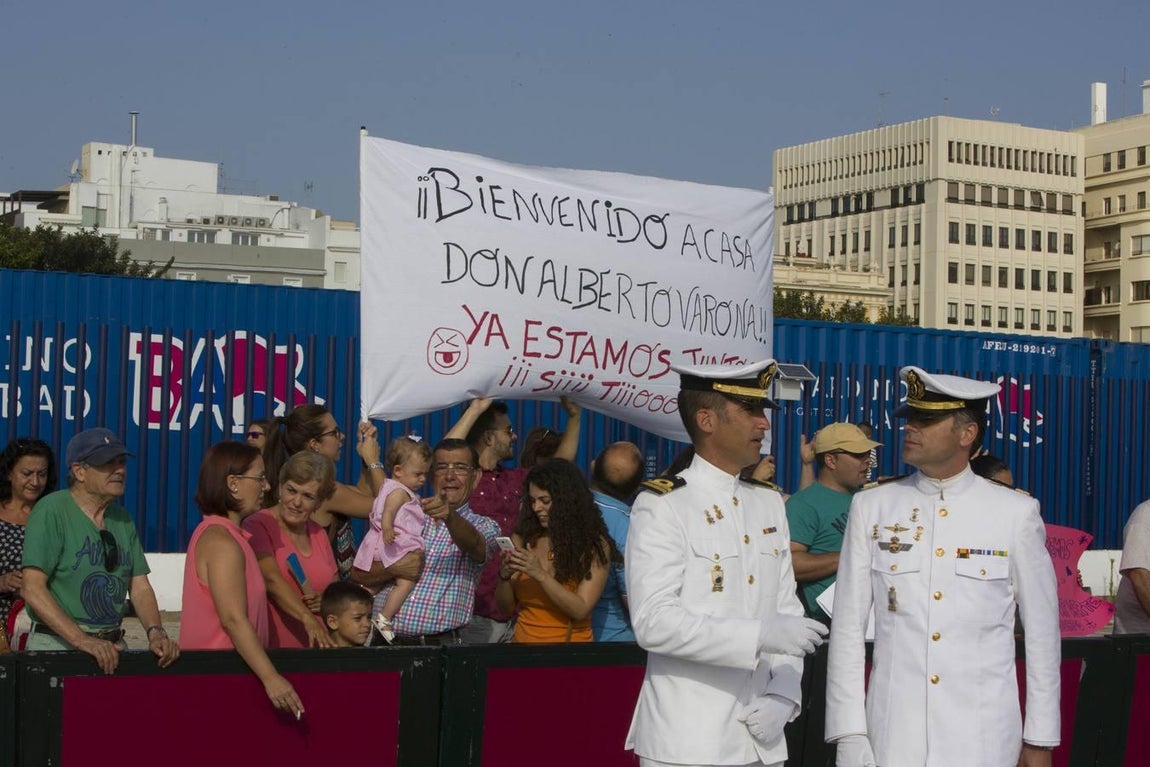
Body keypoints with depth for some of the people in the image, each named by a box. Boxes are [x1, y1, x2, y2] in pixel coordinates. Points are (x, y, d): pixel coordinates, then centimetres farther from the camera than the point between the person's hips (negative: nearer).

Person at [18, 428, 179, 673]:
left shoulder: (122, 518, 13)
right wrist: (83, 641, -23)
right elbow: (33, 590, -16)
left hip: (113, 647, 6)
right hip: (56, 644, -5)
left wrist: (156, 633, -7)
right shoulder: (51, 511, -9)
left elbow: (140, 588, 12)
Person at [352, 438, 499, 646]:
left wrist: (449, 517, -36)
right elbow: (359, 574, 11)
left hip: (441, 644, -2)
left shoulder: (484, 527, 10)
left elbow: (473, 543, -16)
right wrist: (394, 568, -9)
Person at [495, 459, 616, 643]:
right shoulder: (523, 539, 7)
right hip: (523, 641, 3)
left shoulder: (595, 546, -2)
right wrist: (505, 578, -8)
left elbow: (580, 610, -9)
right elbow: (506, 607, 10)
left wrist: (541, 575, -17)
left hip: (570, 652, -2)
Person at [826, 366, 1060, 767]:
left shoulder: (1017, 514, -1)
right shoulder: (871, 507, 2)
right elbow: (848, 626, 1)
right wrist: (849, 734, -3)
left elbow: (1042, 632, 3)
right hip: (892, 733, 1)